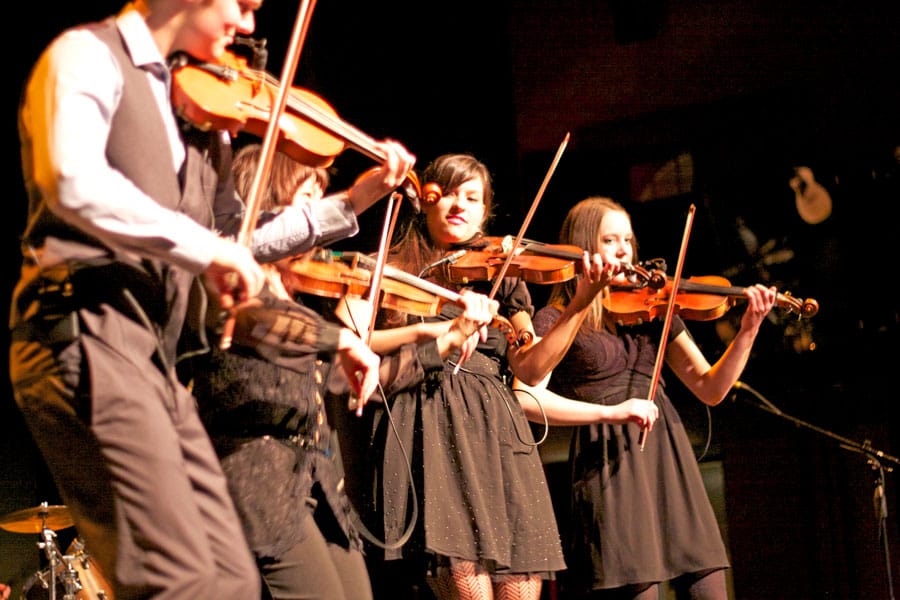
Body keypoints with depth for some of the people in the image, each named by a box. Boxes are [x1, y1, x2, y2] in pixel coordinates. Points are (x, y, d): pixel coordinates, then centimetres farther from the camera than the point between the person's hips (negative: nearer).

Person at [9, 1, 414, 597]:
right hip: (87, 339, -9)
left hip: (158, 356, 9)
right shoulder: (88, 55, -2)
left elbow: (236, 238, 27)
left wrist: (354, 202, 21)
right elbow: (73, 183, -21)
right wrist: (204, 249, -19)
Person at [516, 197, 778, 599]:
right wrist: (610, 412, -21)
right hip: (610, 462, -5)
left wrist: (748, 329, -4)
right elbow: (525, 397, -14)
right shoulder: (555, 319, 2)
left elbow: (710, 389, 11)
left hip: (669, 457, 5)